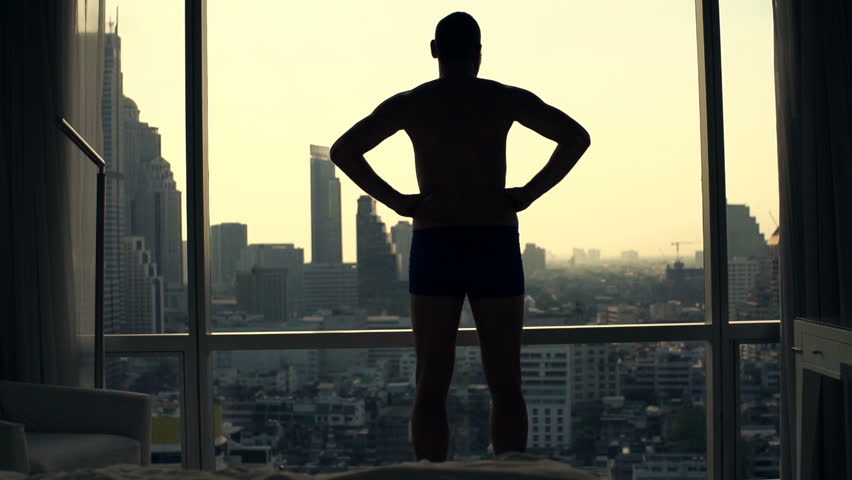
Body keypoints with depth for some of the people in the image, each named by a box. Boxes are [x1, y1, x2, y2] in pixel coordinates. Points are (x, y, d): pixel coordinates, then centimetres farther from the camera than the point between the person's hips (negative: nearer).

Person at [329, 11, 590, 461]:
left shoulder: (409, 103, 5)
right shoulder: (505, 98, 4)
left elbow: (342, 150, 0)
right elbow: (576, 137, -1)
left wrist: (395, 200, 0)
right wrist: (530, 193, -1)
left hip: (433, 247, 1)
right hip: (496, 246, 0)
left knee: (431, 387, 3)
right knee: (505, 386, 5)